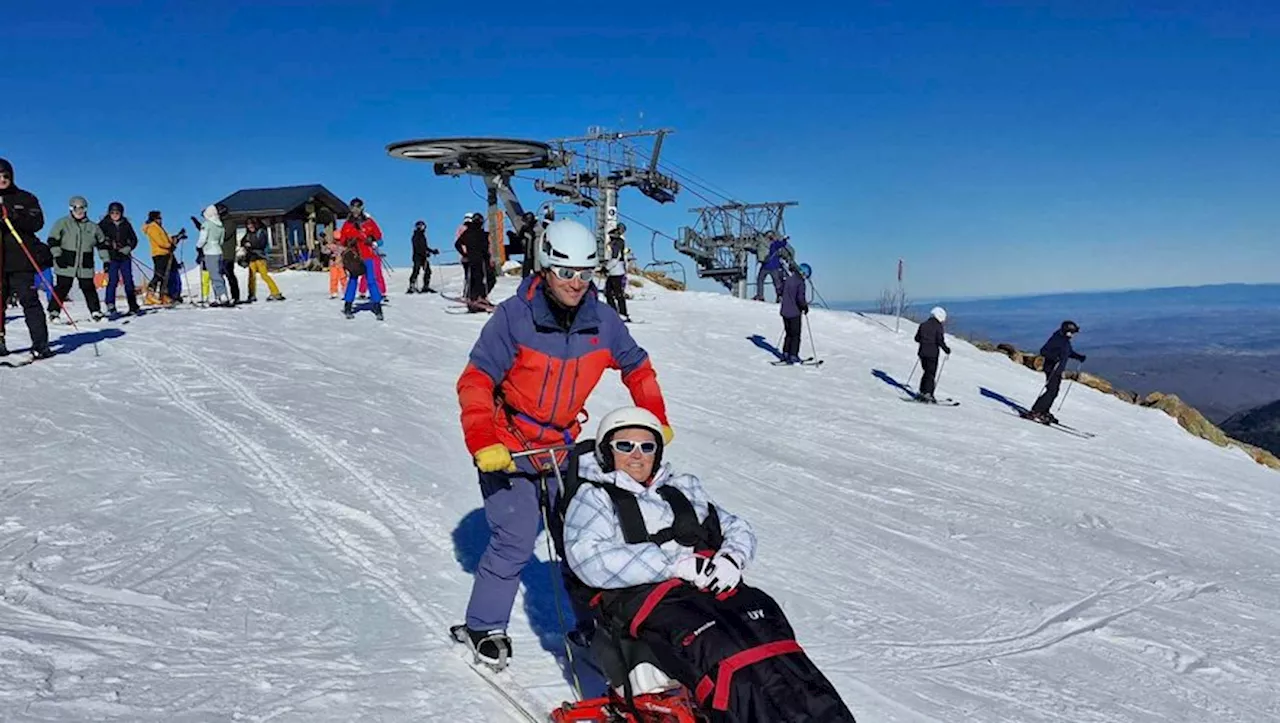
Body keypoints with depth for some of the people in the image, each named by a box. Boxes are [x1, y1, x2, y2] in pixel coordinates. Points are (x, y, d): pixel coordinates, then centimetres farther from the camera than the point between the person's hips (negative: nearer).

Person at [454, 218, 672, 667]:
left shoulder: (602, 321, -8)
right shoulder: (514, 317, -20)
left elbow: (637, 368, 9)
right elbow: (476, 382, -17)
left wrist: (656, 421, 7)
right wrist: (484, 444, -26)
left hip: (562, 446, 4)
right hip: (507, 449, -4)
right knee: (514, 541, -9)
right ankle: (484, 627, 13)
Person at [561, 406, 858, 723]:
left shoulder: (684, 488, 30)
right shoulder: (593, 498, 14)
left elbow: (738, 529, 26)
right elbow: (590, 560, -5)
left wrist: (731, 559, 0)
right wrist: (675, 563, -12)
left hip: (710, 588, 4)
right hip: (640, 592, -4)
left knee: (767, 629, -26)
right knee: (717, 646, -33)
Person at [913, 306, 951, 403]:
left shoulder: (924, 324, 9)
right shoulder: (938, 327, -10)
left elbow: (917, 338, 12)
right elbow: (940, 341, -17)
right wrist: (947, 350, -3)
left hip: (922, 352, 6)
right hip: (932, 354, -6)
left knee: (926, 372, 17)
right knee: (931, 374, -1)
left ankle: (922, 392, 16)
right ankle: (927, 394, -10)